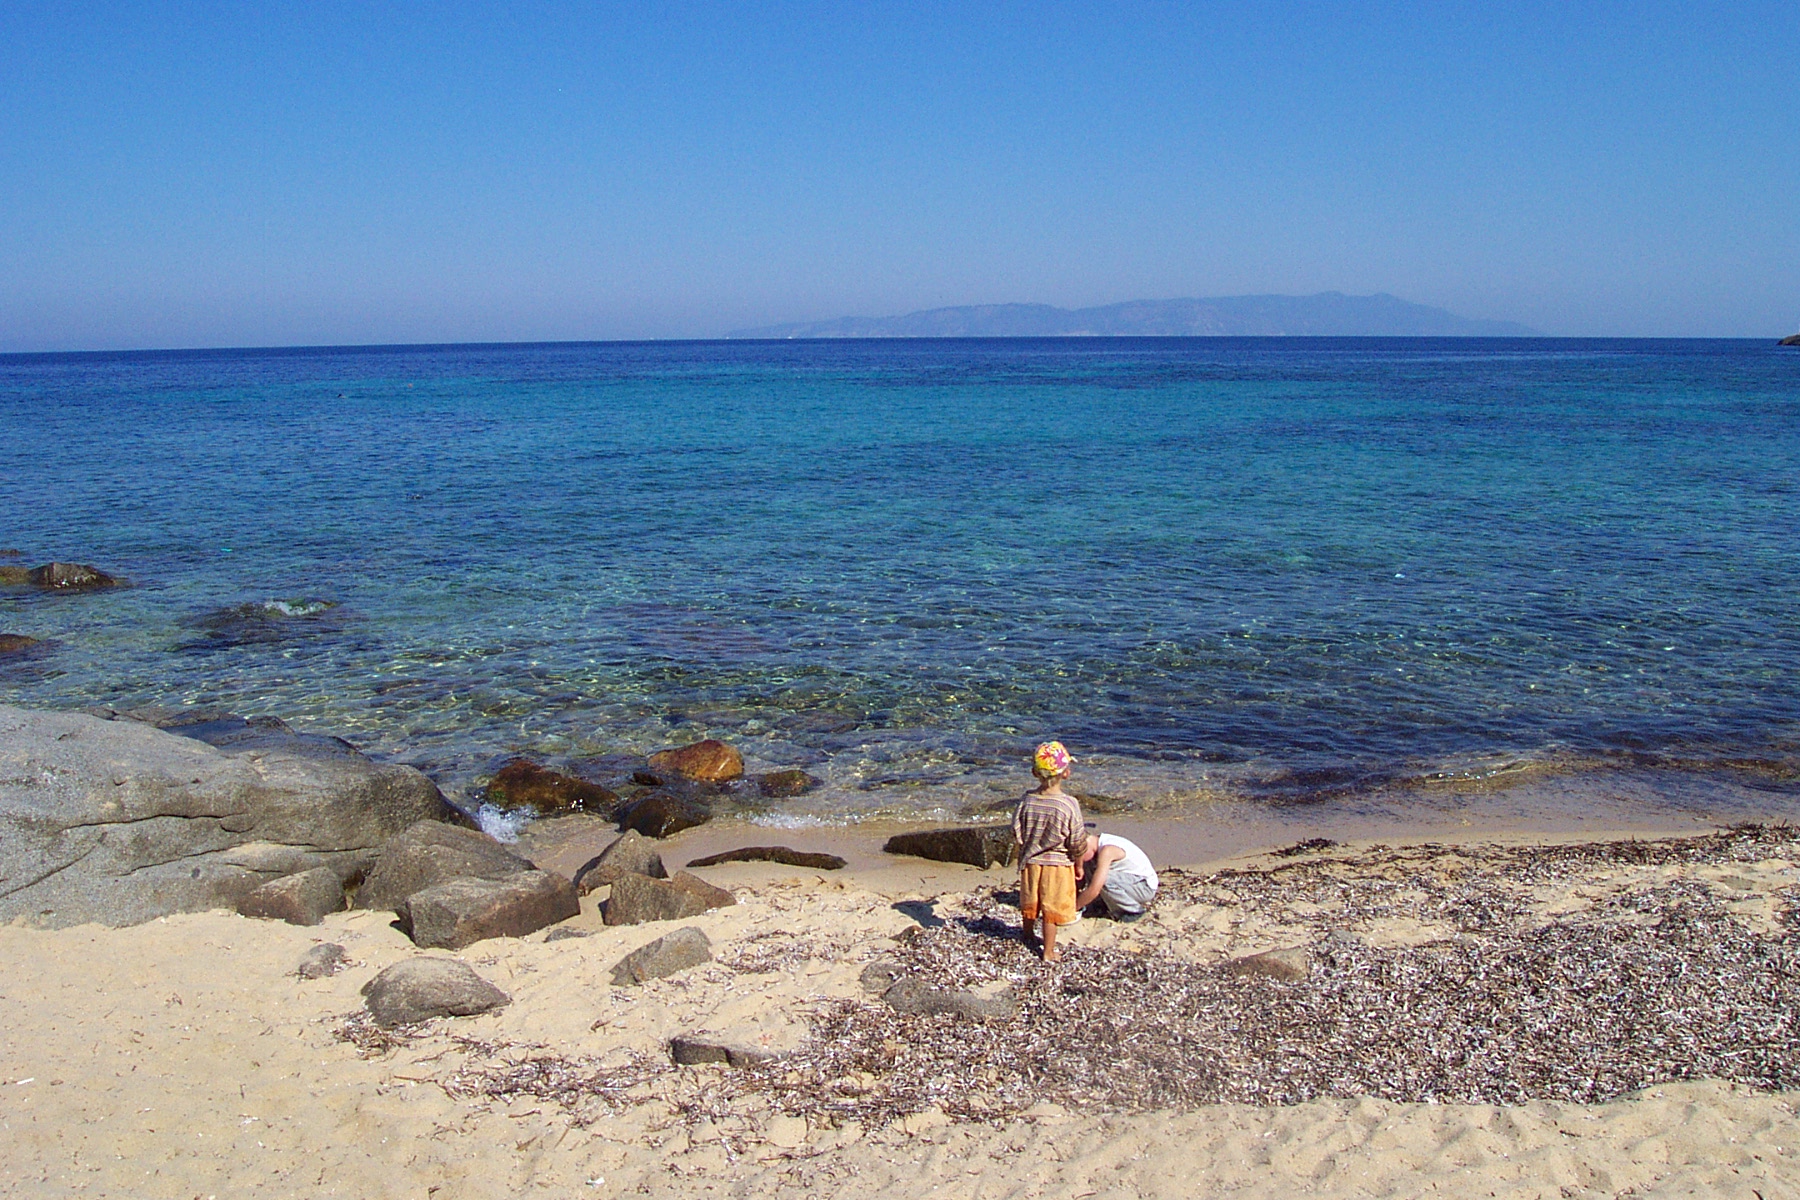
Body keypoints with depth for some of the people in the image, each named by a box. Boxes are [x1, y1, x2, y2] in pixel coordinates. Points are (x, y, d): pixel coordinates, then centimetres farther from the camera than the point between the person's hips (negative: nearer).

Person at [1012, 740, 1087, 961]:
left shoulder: (1027, 800, -12)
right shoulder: (1069, 804, -21)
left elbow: (1017, 833, -3)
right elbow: (1077, 843, -13)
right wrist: (1079, 864, 5)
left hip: (1030, 862, 3)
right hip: (1058, 864, -3)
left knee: (1030, 904, 22)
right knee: (1051, 910, 9)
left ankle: (1028, 937, 43)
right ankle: (1048, 952, 18)